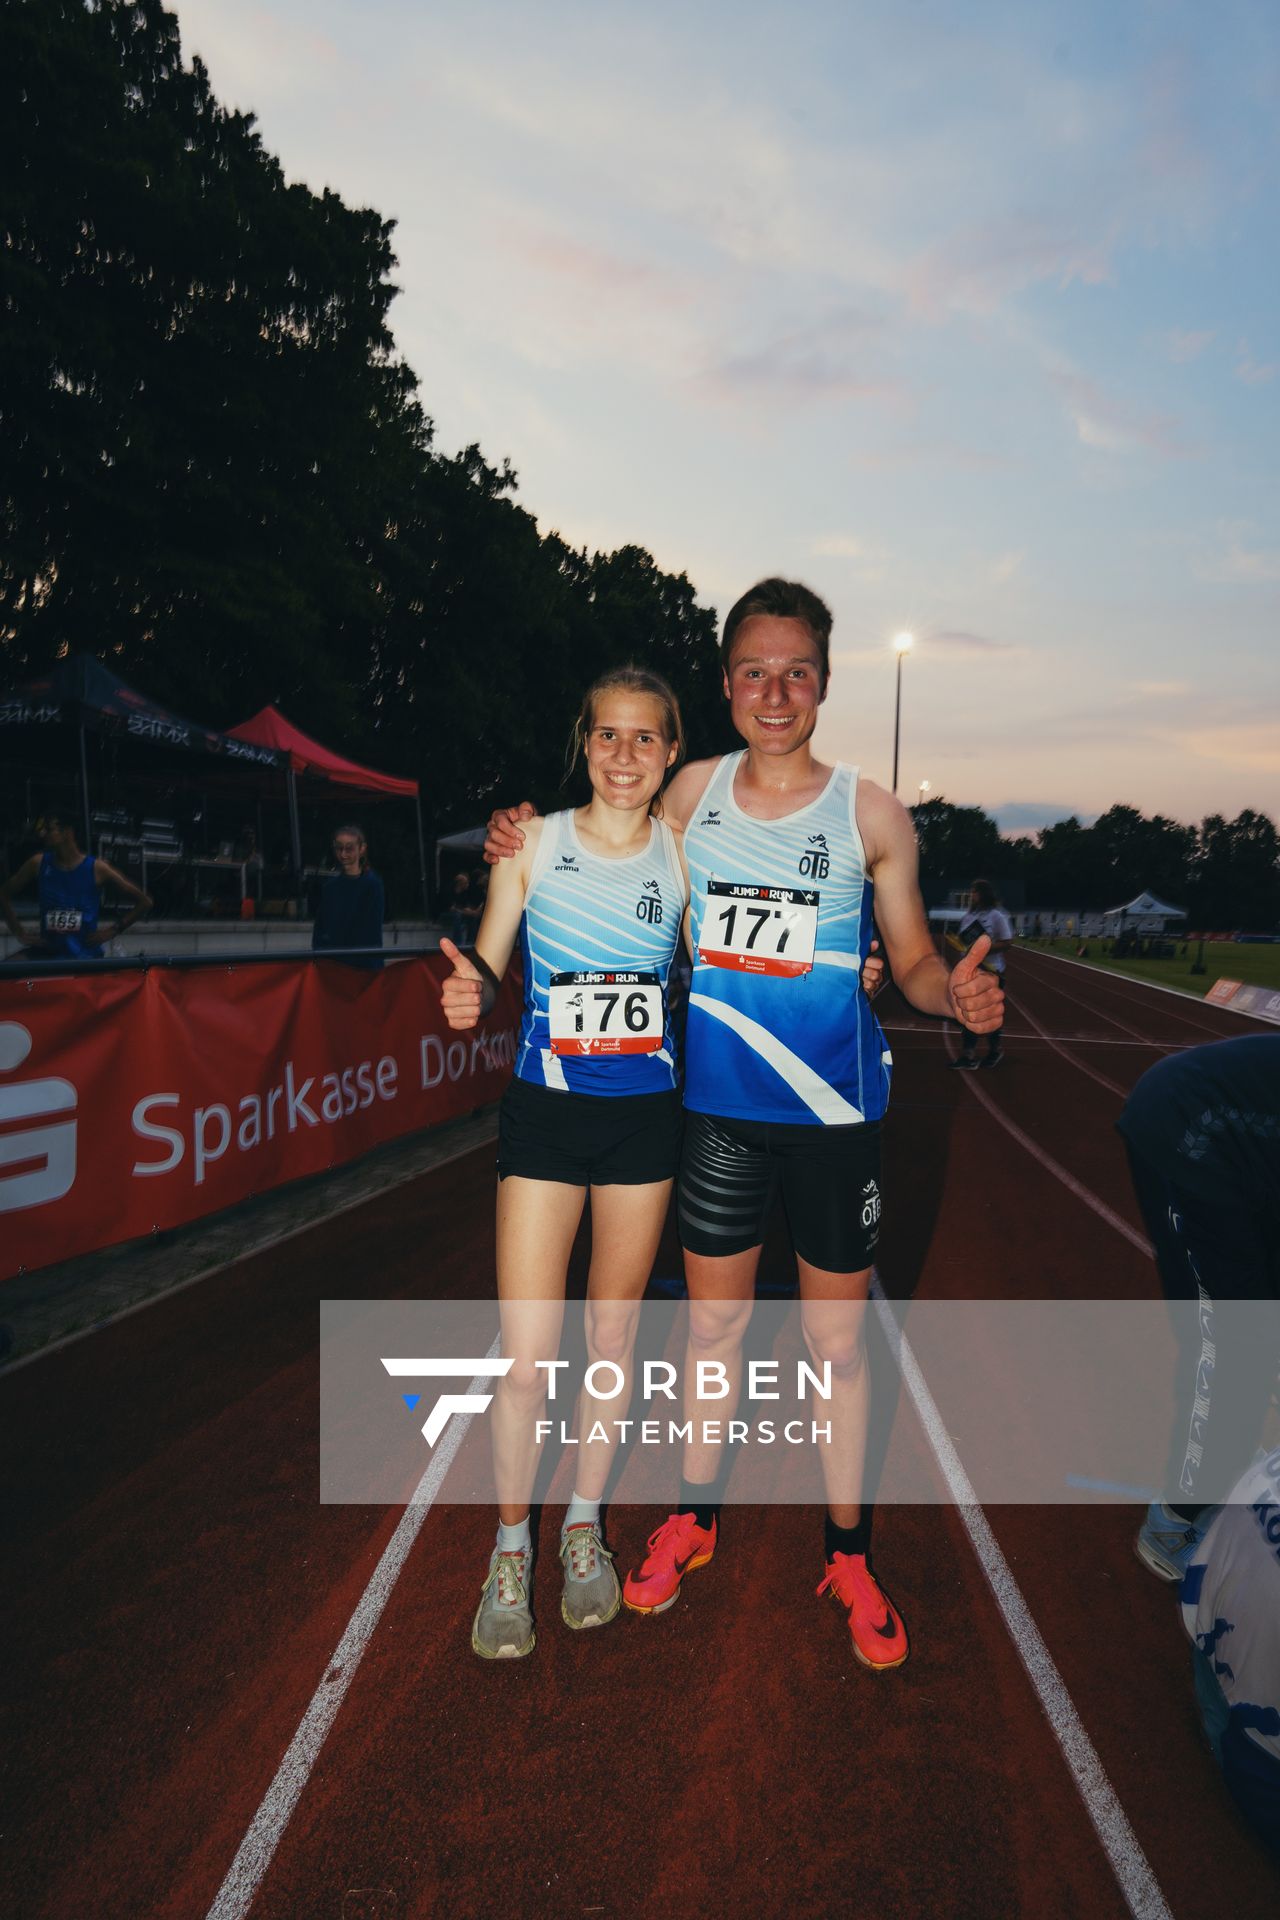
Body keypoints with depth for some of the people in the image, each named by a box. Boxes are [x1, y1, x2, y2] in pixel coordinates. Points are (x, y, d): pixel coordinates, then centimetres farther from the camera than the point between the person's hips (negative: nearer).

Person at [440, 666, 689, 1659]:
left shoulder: (684, 852, -1)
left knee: (614, 1334, 15)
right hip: (545, 1113, -1)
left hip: (645, 1116, 2)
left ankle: (584, 1524, 38)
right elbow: (484, 968, 0)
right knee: (526, 1357, 0)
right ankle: (511, 1546, 27)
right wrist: (470, 993, -23)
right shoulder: (533, 843, -4)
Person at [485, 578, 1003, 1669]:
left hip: (836, 1109, -1)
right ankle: (696, 1516, 40)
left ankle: (848, 1552, 35)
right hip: (716, 1105, 2)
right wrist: (530, 849, 0)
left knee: (837, 1338, 11)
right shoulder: (692, 791, 1)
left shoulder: (871, 815, -5)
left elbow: (914, 962, 1)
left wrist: (959, 994, -22)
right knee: (714, 1320, 16)